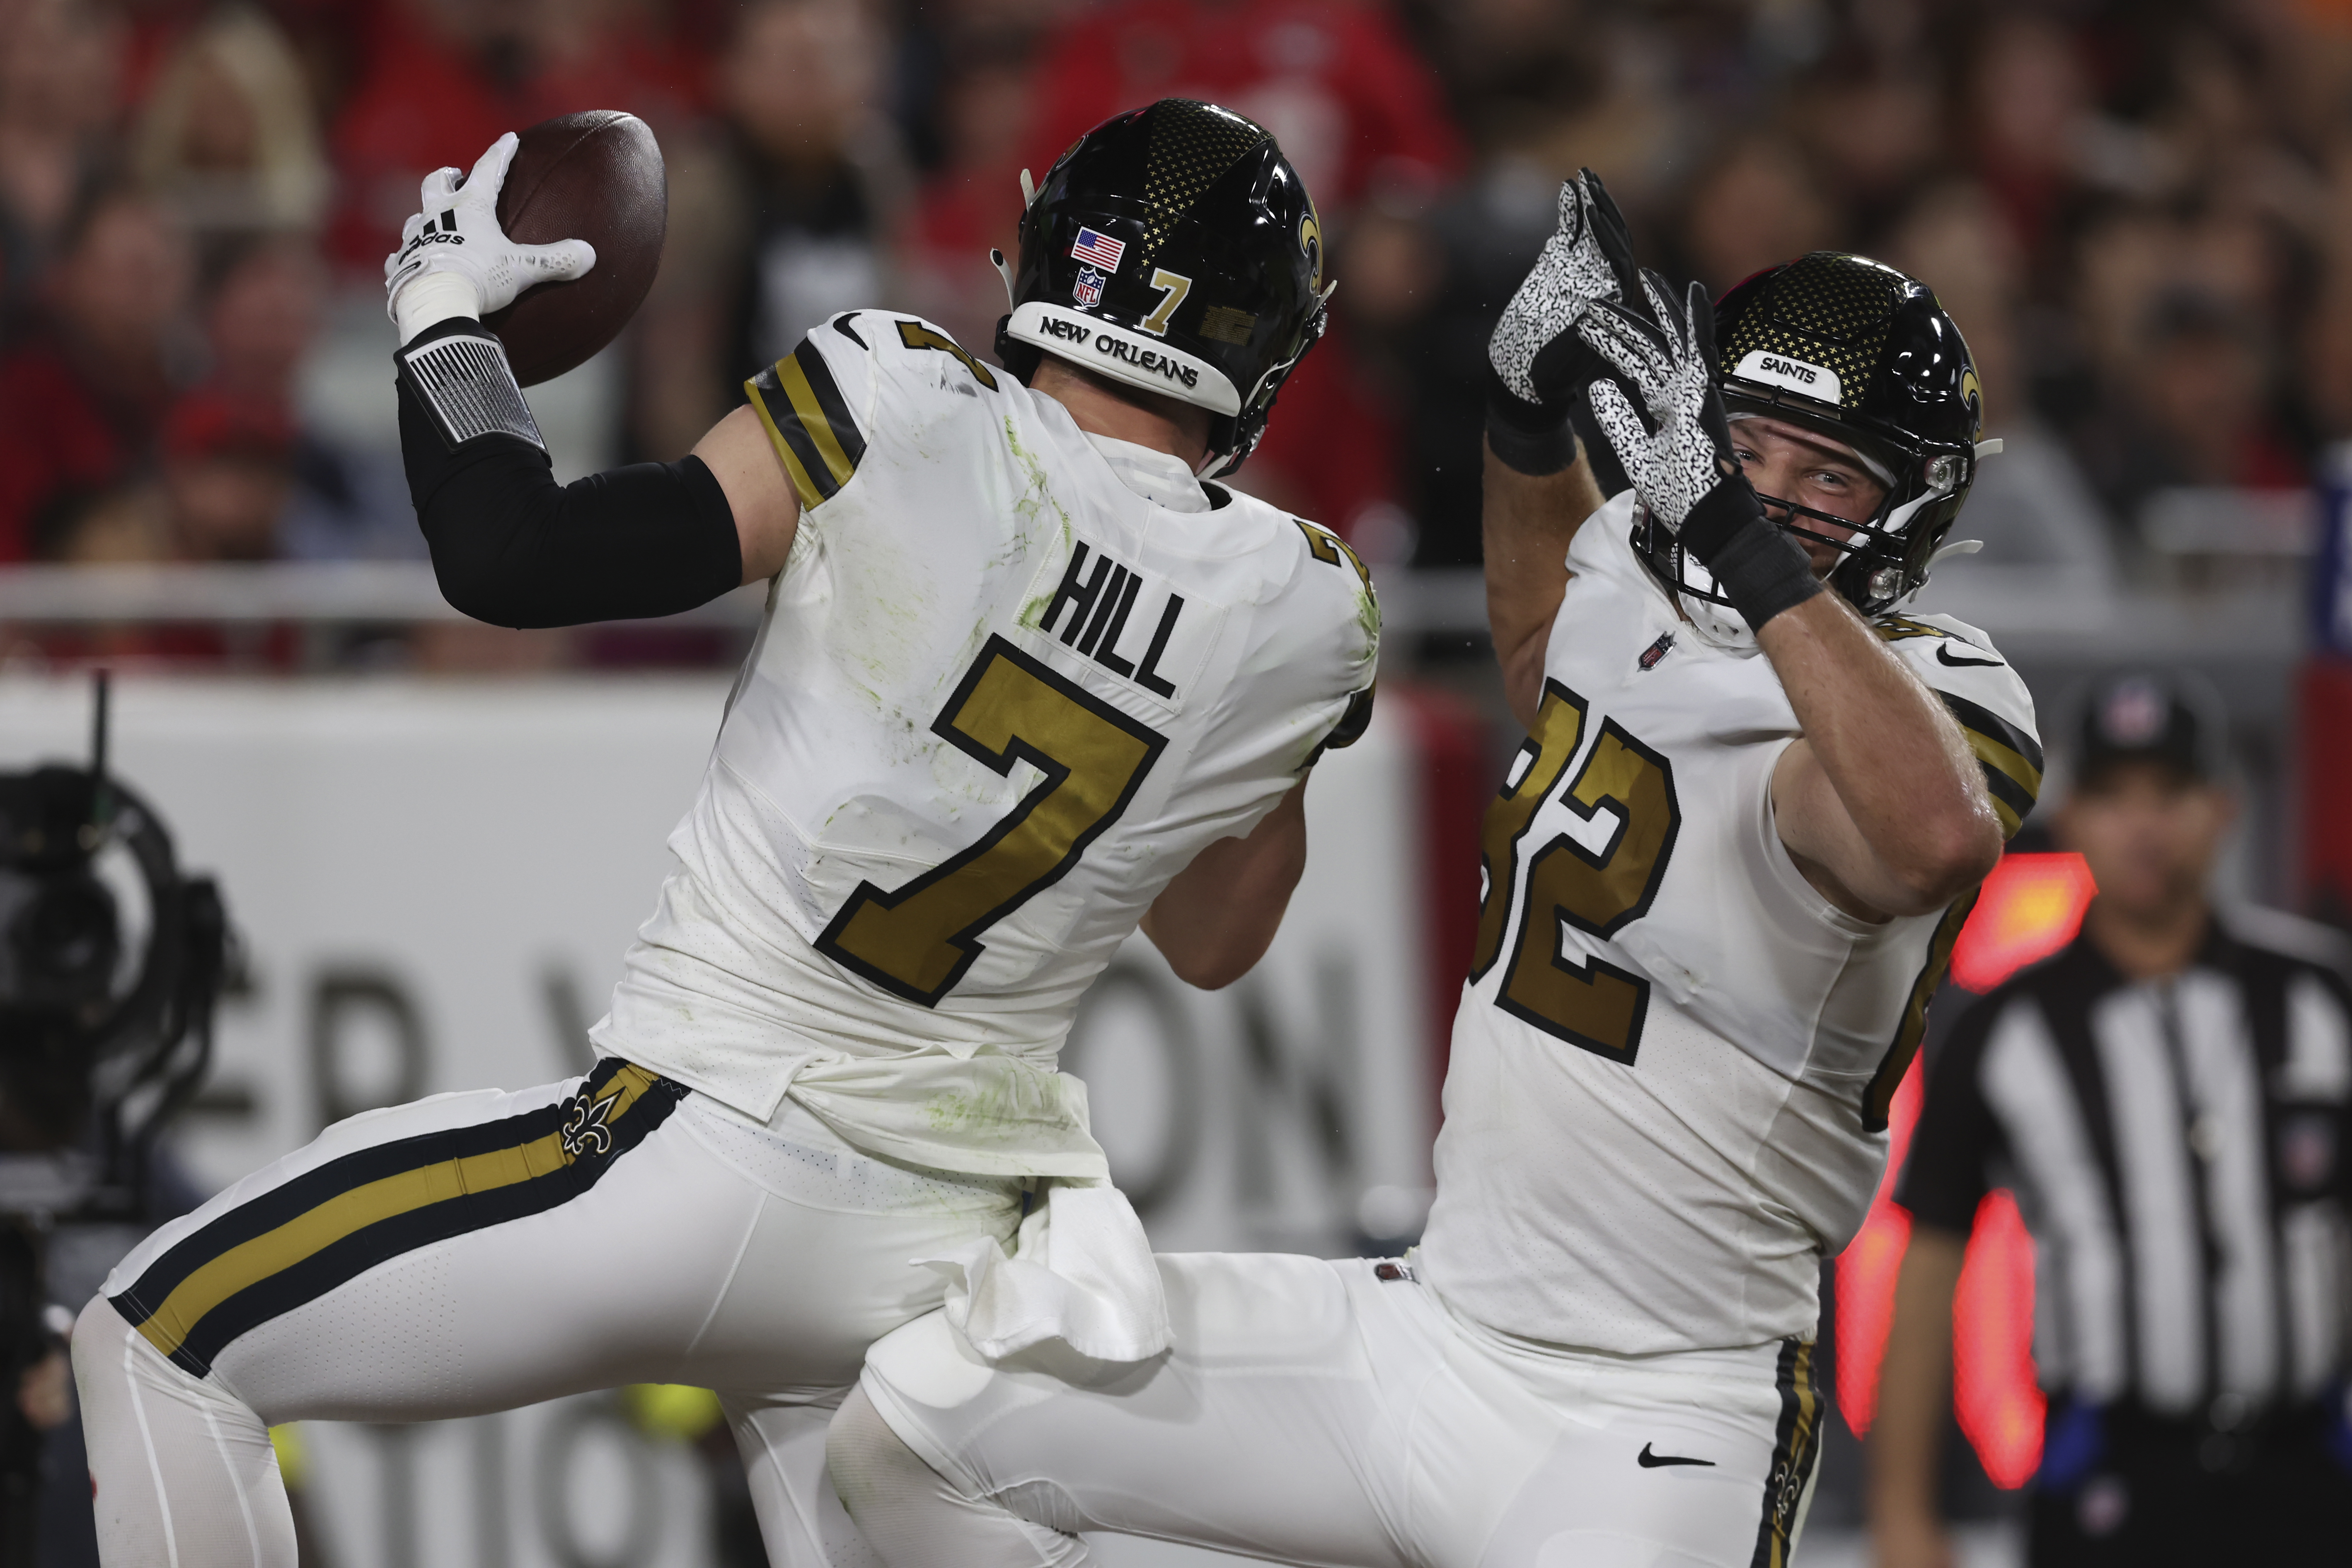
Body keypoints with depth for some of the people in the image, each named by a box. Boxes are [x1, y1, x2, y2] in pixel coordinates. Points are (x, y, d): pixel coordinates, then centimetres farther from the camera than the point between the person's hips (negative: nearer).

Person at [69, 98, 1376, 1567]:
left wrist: (445, 316, 5)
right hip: (940, 1254, 5)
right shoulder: (1303, 610, -2)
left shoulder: (909, 411, -15)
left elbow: (511, 559, -12)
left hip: (713, 1158, -5)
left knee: (164, 1343, 5)